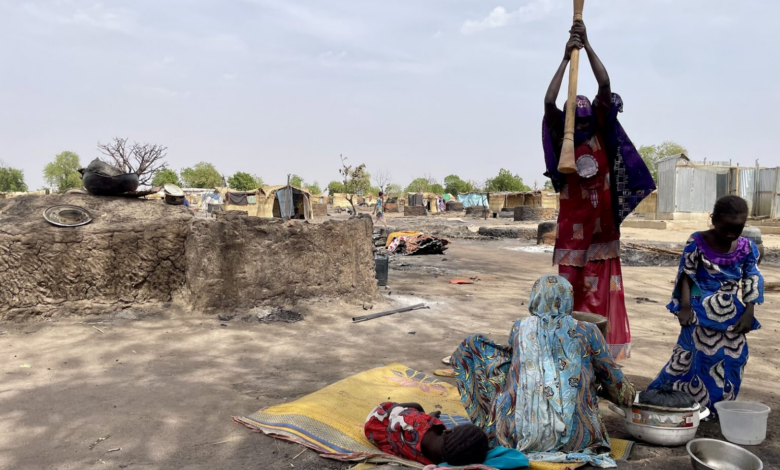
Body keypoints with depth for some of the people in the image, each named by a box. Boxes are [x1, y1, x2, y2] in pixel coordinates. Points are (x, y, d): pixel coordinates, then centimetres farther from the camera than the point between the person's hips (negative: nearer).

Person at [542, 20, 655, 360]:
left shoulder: (602, 135, 2)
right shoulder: (563, 139, 1)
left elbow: (605, 87, -8)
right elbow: (549, 102, -14)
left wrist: (588, 45, -13)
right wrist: (566, 57, -16)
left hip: (601, 221, 1)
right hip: (573, 221, -1)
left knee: (600, 283, 3)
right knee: (571, 282, 2)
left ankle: (599, 343, 11)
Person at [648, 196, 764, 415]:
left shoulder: (747, 248, -1)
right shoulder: (697, 243, -11)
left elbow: (752, 281, 3)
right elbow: (686, 275, -10)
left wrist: (749, 313, -3)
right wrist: (685, 307, -17)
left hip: (731, 314, 4)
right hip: (701, 312, -4)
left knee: (733, 358, 7)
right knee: (701, 355, -1)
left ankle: (720, 404, 23)